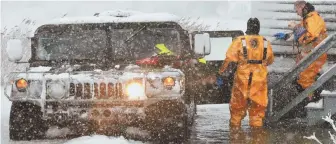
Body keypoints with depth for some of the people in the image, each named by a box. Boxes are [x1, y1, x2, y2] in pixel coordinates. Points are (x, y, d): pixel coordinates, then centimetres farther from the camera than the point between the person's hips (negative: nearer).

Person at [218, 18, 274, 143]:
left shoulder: (239, 41, -8)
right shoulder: (265, 43, 1)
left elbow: (229, 60, -11)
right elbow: (270, 60, 14)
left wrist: (221, 72, -2)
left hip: (242, 79, -2)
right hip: (260, 80, 2)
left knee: (238, 106, 10)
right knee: (258, 106, 11)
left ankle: (235, 131, 16)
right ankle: (256, 129, 14)